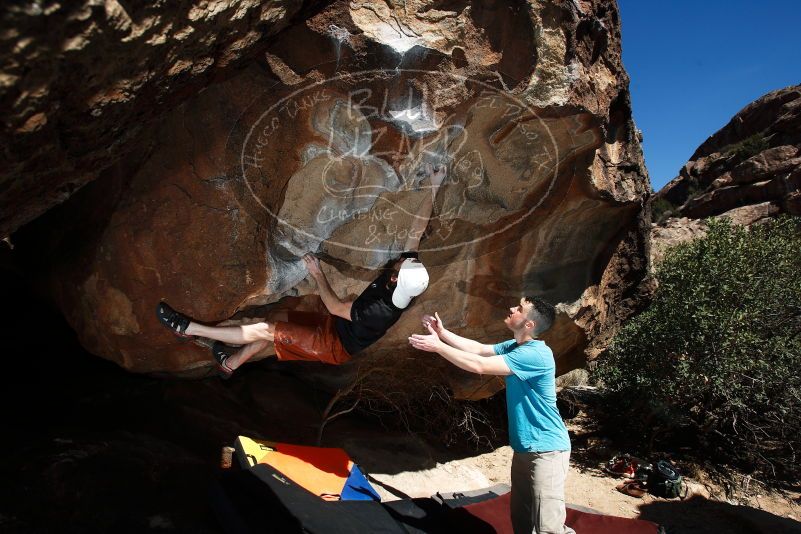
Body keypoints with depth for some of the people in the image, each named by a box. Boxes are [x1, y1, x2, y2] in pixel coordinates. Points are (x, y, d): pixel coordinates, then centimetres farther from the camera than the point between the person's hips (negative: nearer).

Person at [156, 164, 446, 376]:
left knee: (264, 330, -11)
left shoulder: (381, 312, -38)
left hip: (335, 345, -8)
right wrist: (434, 188, -10)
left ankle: (188, 328, -1)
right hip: (340, 326, 8)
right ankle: (231, 363, 29)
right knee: (277, 317, 12)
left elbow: (335, 307, -25)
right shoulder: (407, 271, -18)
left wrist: (318, 275, -16)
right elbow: (417, 230, -12)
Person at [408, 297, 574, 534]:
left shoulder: (536, 355, -25)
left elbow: (479, 365, -28)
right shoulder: (515, 346, 6)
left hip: (546, 449, -10)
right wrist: (442, 333, 0)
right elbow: (479, 349, 10)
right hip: (524, 447, 10)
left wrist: (437, 347, -21)